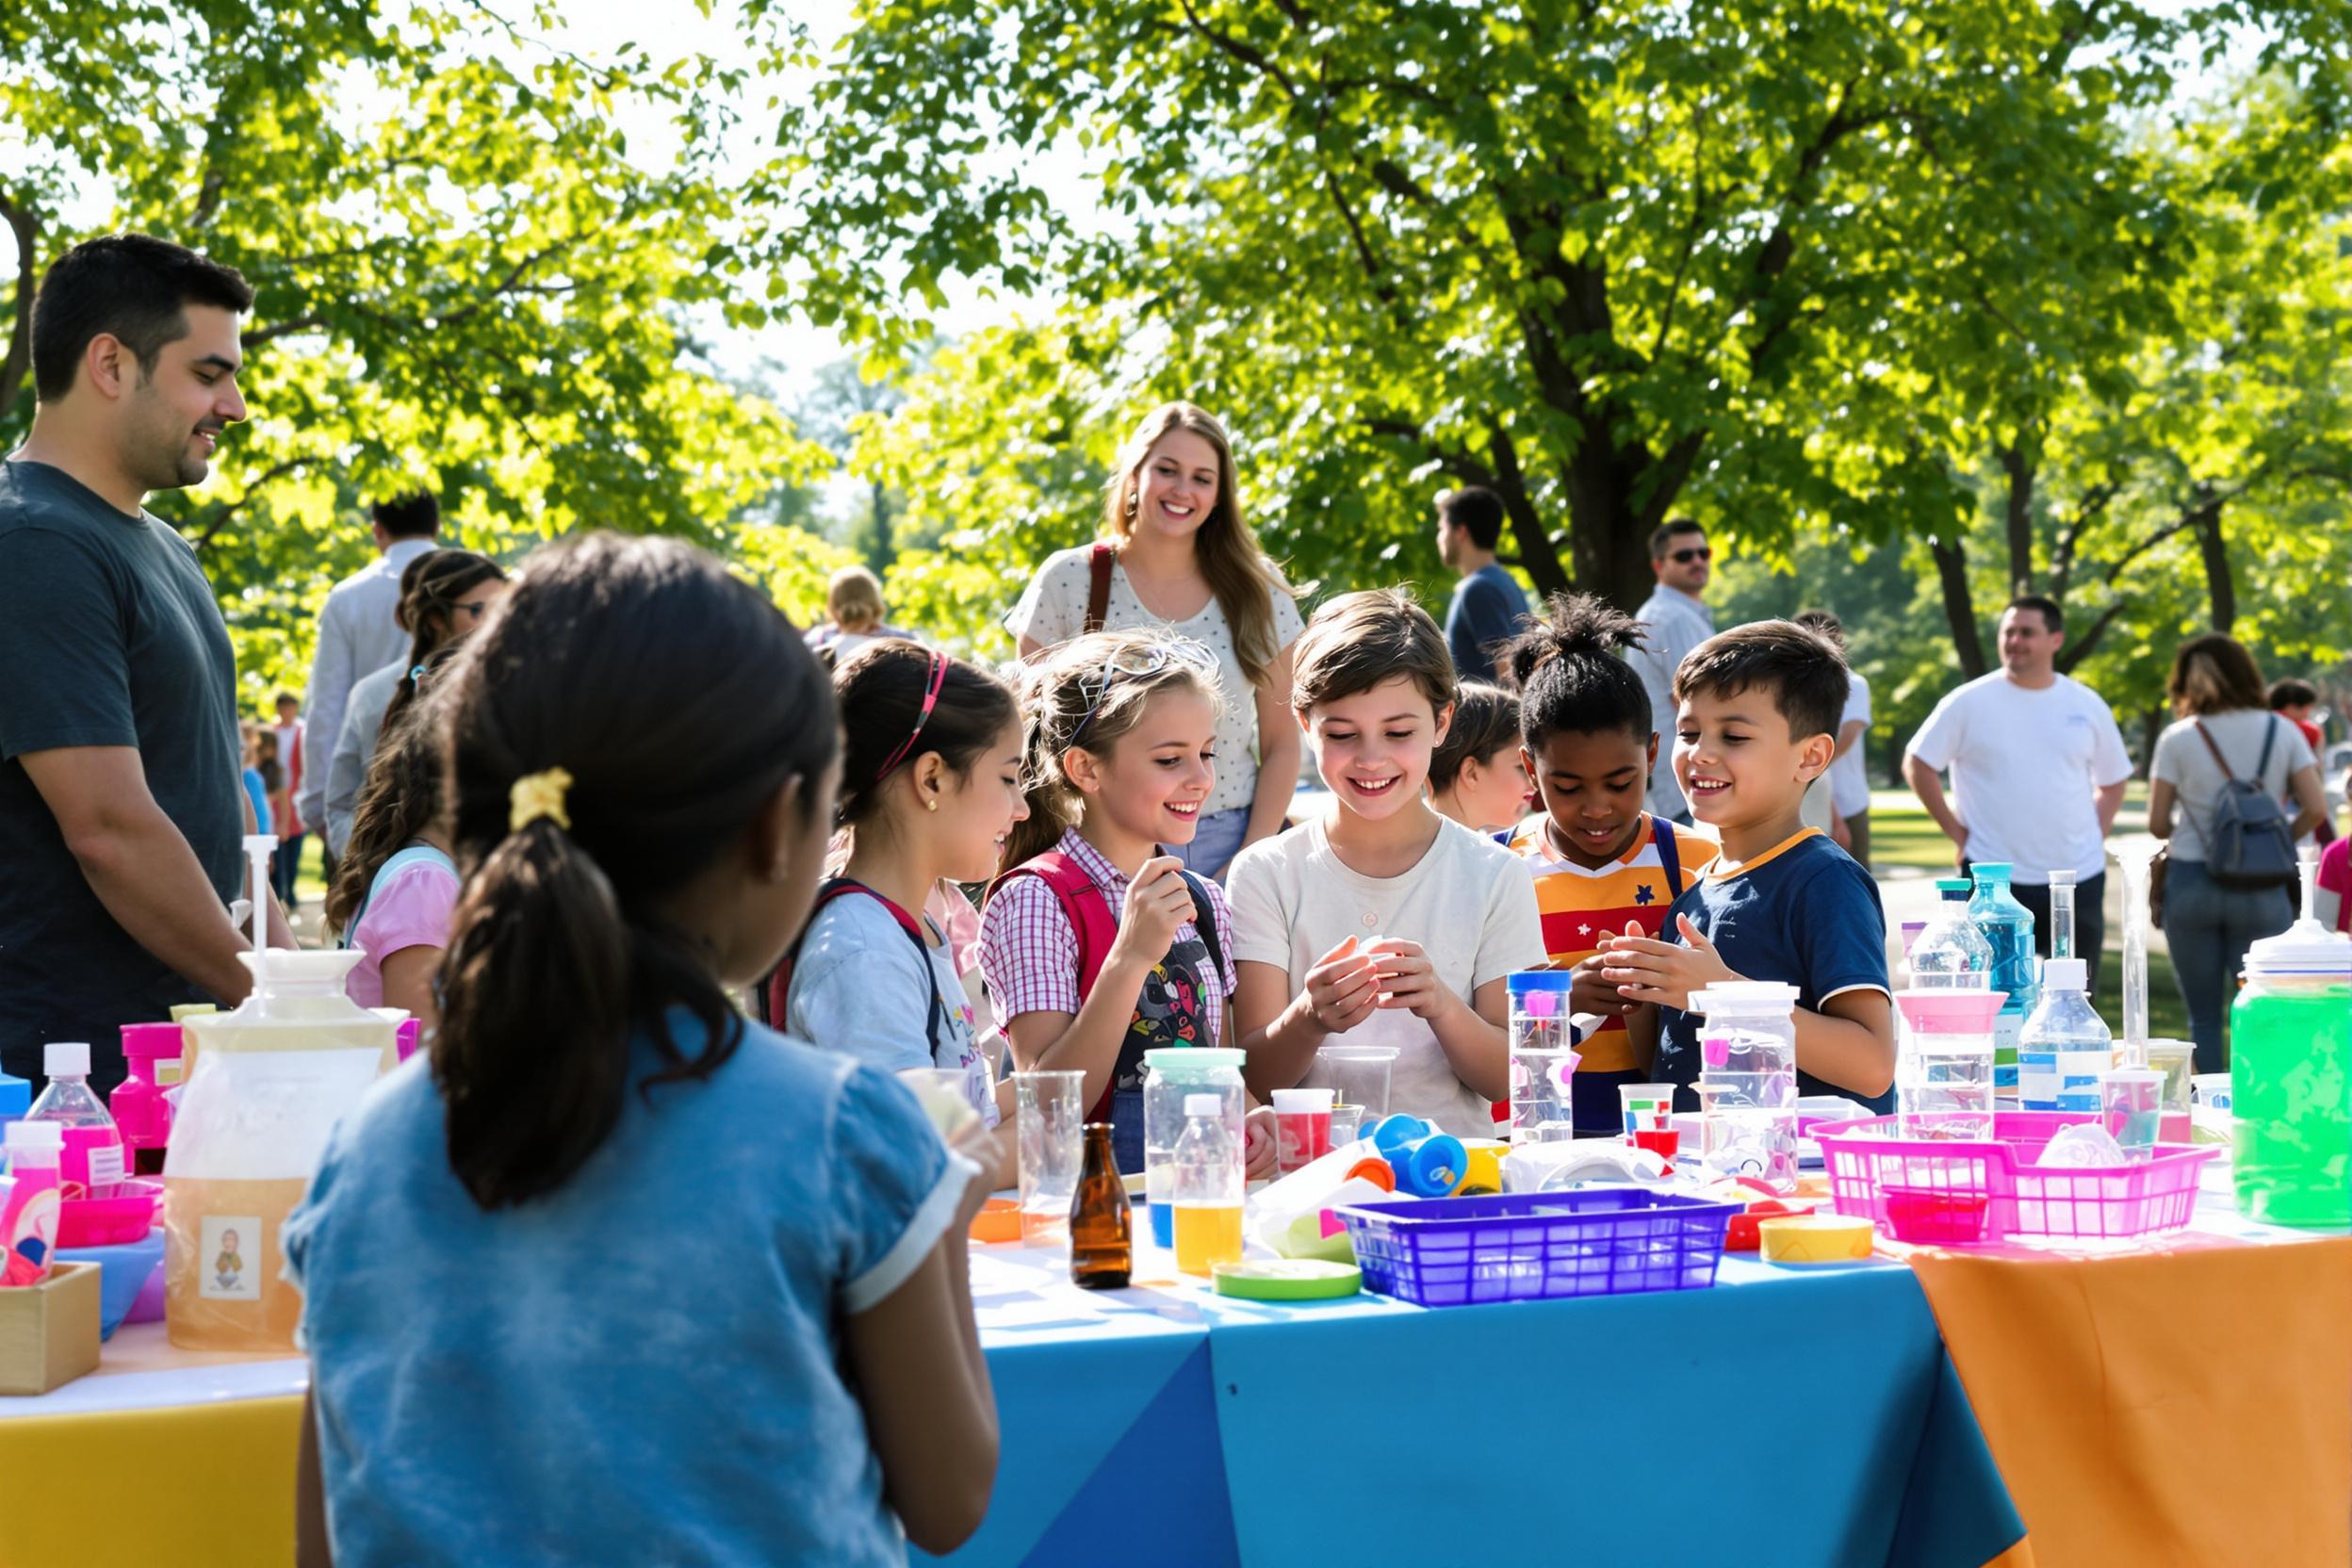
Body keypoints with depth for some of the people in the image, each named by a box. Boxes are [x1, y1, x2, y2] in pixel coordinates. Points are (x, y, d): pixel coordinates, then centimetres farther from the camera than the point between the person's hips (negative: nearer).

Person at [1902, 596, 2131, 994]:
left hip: (2078, 876, 3)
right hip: (1994, 879, -3)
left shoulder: (2087, 706, 6)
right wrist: (1956, 833, -4)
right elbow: (1918, 765, 1)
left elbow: (2112, 782, 18)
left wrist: (2095, 838, 5)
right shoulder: (1969, 703, -4)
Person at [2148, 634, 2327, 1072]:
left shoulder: (2178, 739, -3)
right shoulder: (2281, 732, 2)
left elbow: (2157, 823, -3)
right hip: (2262, 890, 0)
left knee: (2204, 1018, 8)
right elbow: (2316, 809, -2)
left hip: (2191, 882, 0)